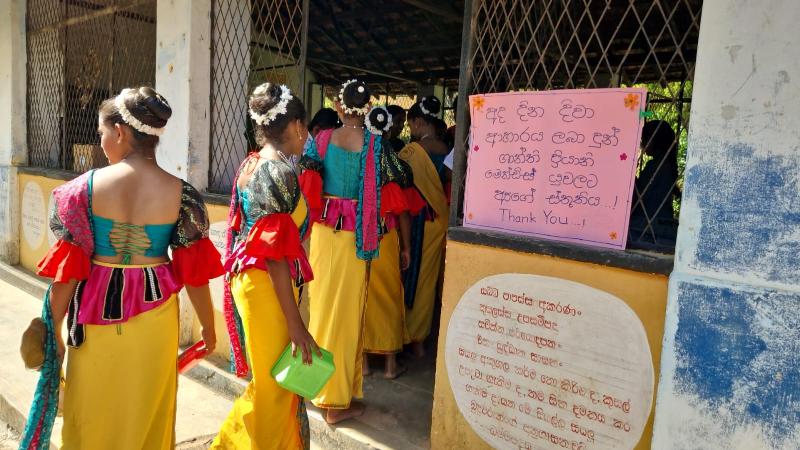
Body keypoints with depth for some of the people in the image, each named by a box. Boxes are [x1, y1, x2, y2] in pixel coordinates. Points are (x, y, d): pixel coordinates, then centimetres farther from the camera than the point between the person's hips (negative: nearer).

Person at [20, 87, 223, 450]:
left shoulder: (84, 187, -12)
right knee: (148, 415, 20)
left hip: (96, 313, 0)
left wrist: (54, 327, 5)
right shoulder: (181, 193, -11)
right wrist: (208, 325, 8)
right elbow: (194, 273, -6)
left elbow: (67, 270, -8)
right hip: (153, 315, 1)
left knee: (92, 416, 20)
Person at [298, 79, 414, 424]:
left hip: (323, 231, 3)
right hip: (356, 237, -3)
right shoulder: (375, 145, -7)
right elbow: (391, 198, -2)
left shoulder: (320, 140, 0)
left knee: (322, 305, 17)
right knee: (347, 312, 6)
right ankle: (338, 400, 17)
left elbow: (307, 188, 2)